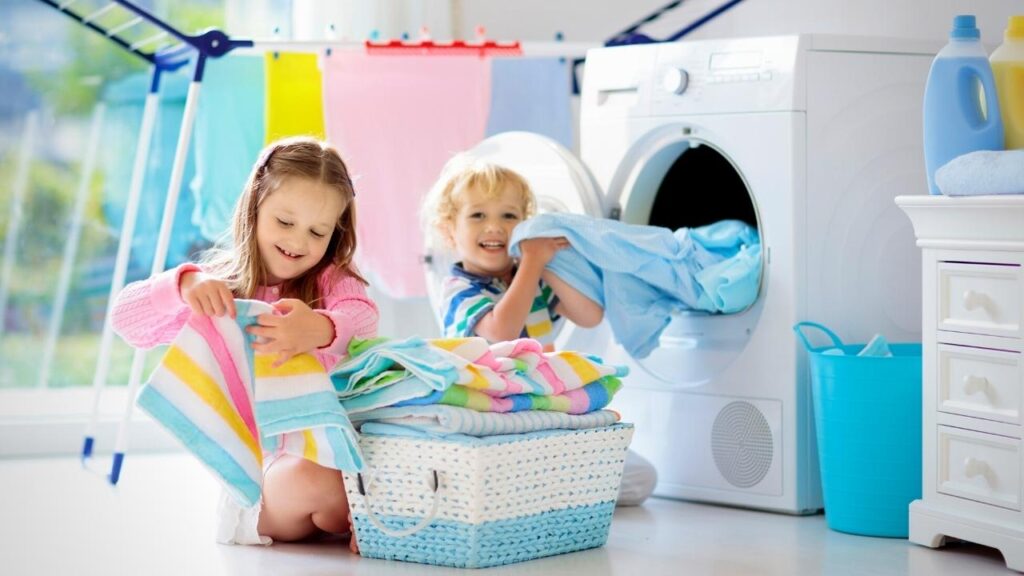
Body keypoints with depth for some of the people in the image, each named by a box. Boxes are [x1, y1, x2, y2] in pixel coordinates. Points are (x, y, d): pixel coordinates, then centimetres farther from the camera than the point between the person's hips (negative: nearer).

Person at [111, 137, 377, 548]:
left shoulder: (333, 280, 6)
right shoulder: (218, 288, 6)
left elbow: (361, 315, -18)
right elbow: (125, 318, -7)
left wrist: (320, 329, -44)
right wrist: (185, 283, -29)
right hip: (258, 465, -1)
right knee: (312, 479, -34)